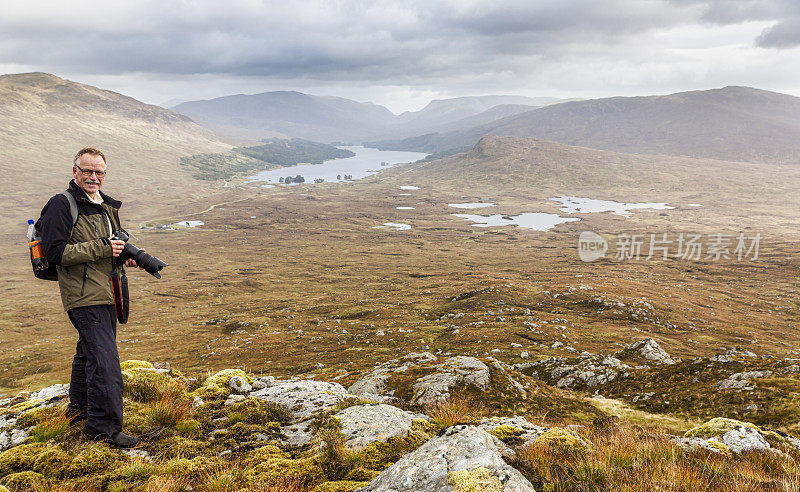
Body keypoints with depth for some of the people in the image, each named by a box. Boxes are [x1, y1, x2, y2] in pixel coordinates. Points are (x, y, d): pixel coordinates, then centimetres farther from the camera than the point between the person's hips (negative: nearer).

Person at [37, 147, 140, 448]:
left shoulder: (107, 206, 15)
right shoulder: (61, 206, -10)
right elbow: (55, 252, -18)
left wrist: (126, 255, 4)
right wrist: (101, 249, -22)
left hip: (107, 293, 9)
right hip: (84, 297, -9)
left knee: (89, 352, 22)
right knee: (104, 360, -13)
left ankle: (79, 407, 40)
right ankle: (104, 426, -5)